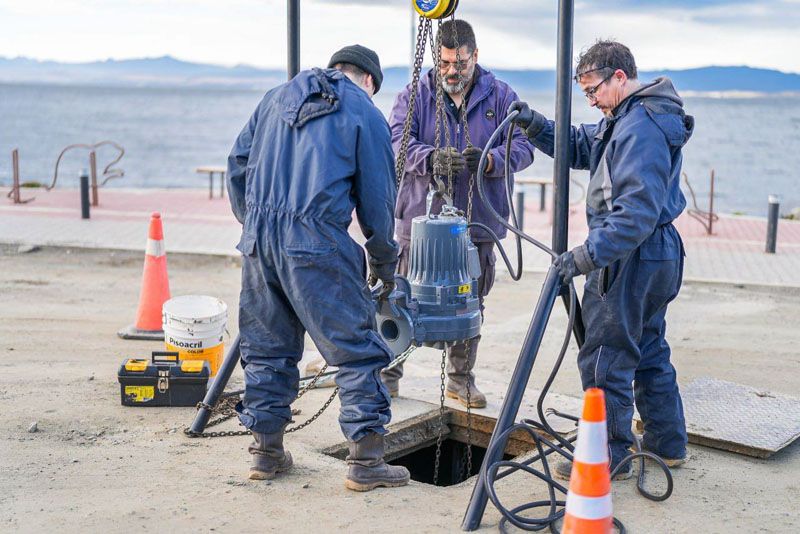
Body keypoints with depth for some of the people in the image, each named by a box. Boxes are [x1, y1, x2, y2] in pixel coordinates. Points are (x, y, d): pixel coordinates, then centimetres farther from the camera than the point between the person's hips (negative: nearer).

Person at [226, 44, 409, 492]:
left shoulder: (278, 97, 21)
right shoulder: (366, 115, 6)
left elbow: (238, 164, 20)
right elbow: (378, 202, 5)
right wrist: (386, 265, 17)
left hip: (258, 240, 6)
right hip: (316, 244, -5)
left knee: (267, 346, 17)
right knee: (357, 350, 3)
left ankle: (267, 451, 25)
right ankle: (367, 461, 4)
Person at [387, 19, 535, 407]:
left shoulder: (501, 97, 4)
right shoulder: (415, 95, 1)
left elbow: (523, 146, -4)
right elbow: (397, 141, -12)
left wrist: (490, 159, -26)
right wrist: (430, 158, -33)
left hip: (477, 224, 2)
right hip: (420, 219, -1)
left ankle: (460, 379, 28)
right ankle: (388, 373, 20)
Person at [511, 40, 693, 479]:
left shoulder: (640, 128, -20)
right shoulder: (625, 120, 13)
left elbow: (639, 209, -28)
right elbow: (578, 147, 18)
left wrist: (589, 253, -30)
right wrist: (536, 125, 2)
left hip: (631, 260, -11)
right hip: (658, 255, 11)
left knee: (604, 360, -2)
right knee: (649, 352, 20)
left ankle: (609, 457, 8)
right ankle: (667, 444, 31)